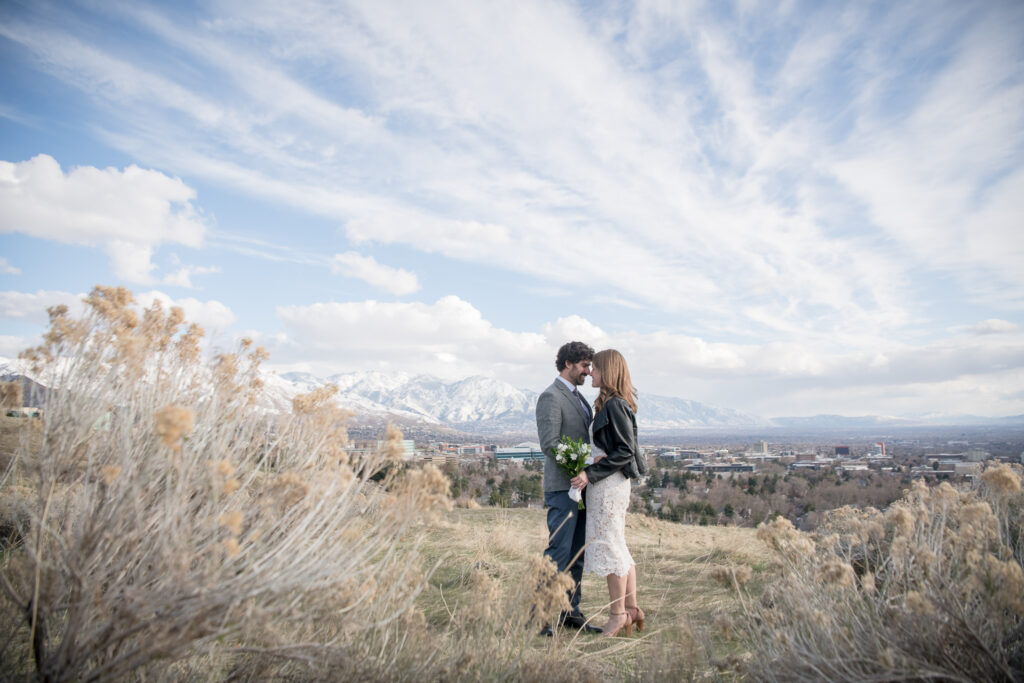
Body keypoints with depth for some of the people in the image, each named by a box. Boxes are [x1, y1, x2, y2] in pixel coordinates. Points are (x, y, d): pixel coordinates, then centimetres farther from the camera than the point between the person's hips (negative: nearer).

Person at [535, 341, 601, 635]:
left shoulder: (578, 397, 18)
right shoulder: (551, 397, -11)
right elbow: (549, 444, -18)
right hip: (563, 486, -9)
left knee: (577, 553, 13)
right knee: (558, 551, -6)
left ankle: (570, 611, 23)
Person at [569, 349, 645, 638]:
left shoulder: (614, 405, -16)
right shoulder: (611, 404, 12)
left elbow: (625, 452, -19)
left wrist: (591, 473, -20)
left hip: (609, 484, -10)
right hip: (612, 483, 10)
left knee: (609, 545, 0)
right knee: (618, 547, 15)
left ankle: (618, 614, 13)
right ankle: (631, 608, 23)